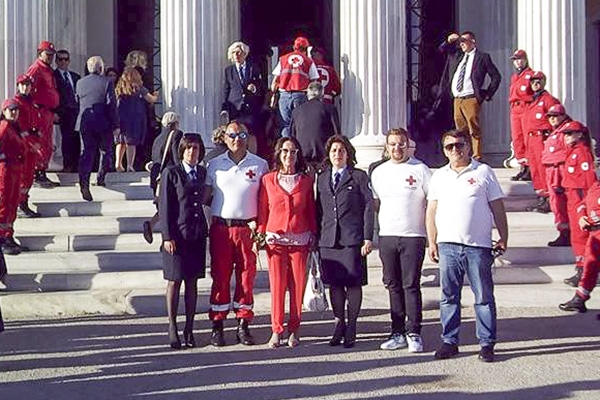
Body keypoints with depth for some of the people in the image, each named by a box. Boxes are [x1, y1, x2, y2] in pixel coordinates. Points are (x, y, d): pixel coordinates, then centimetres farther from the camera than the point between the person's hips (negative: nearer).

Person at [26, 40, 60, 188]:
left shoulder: (48, 70, 20)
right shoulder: (36, 69, -9)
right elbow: (27, 89, -19)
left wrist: (54, 112, 21)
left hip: (49, 112, 10)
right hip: (41, 111, -10)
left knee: (48, 146, 13)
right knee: (42, 144, -9)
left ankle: (42, 175, 20)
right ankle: (37, 176, -6)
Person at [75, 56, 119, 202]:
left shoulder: (80, 83, 6)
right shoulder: (106, 82, -8)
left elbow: (77, 102, 16)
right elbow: (111, 105, -10)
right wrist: (116, 125, -6)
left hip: (85, 123, 3)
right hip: (103, 123, -3)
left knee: (87, 152, 1)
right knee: (105, 151, 16)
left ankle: (84, 182, -15)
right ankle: (101, 178, 19)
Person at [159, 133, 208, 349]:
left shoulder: (203, 173, 10)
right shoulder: (171, 173, -3)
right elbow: (165, 207, -5)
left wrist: (205, 231, 5)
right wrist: (167, 237, -10)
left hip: (197, 234, 4)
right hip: (177, 235, -4)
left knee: (192, 282, 7)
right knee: (175, 281, 3)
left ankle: (189, 329, 14)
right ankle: (172, 327, 13)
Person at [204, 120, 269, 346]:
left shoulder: (260, 165, 6)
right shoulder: (215, 165, 8)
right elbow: (205, 196, 13)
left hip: (247, 228, 0)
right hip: (220, 228, 0)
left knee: (246, 276, 2)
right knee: (220, 277, 3)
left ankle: (243, 325, 10)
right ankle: (217, 326, 9)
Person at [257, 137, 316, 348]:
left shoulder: (306, 180, 7)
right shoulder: (268, 179, 6)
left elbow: (311, 211, 10)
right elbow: (262, 210, 8)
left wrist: (313, 236, 7)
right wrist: (260, 235, 3)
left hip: (300, 240, 1)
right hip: (275, 239, -1)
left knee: (298, 286, 0)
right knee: (277, 285, -2)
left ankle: (294, 330, 10)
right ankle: (276, 330, 7)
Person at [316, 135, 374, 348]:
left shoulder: (359, 176, 3)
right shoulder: (322, 178, 15)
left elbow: (368, 207, -1)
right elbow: (318, 209, 16)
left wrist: (368, 238, -8)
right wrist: (316, 238, 9)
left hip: (352, 239, -3)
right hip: (328, 240, 4)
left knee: (353, 283, -2)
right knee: (334, 283, 7)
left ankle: (351, 327, 8)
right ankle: (339, 324, 18)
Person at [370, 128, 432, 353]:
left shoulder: (420, 170, -2)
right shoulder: (378, 173, 11)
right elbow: (375, 204, 17)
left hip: (413, 236, -4)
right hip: (386, 236, 4)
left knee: (411, 285, -5)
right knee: (393, 286, 8)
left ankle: (413, 333, 2)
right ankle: (398, 333, 15)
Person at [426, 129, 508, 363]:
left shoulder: (483, 172, 5)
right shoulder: (439, 176, 13)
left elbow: (498, 209, 6)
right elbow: (431, 212, 14)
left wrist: (503, 238, 2)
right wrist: (432, 242, 8)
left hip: (478, 246, -2)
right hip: (448, 245, 2)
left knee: (484, 297, 1)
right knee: (449, 297, 6)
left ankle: (487, 344, 8)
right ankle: (449, 341, 14)